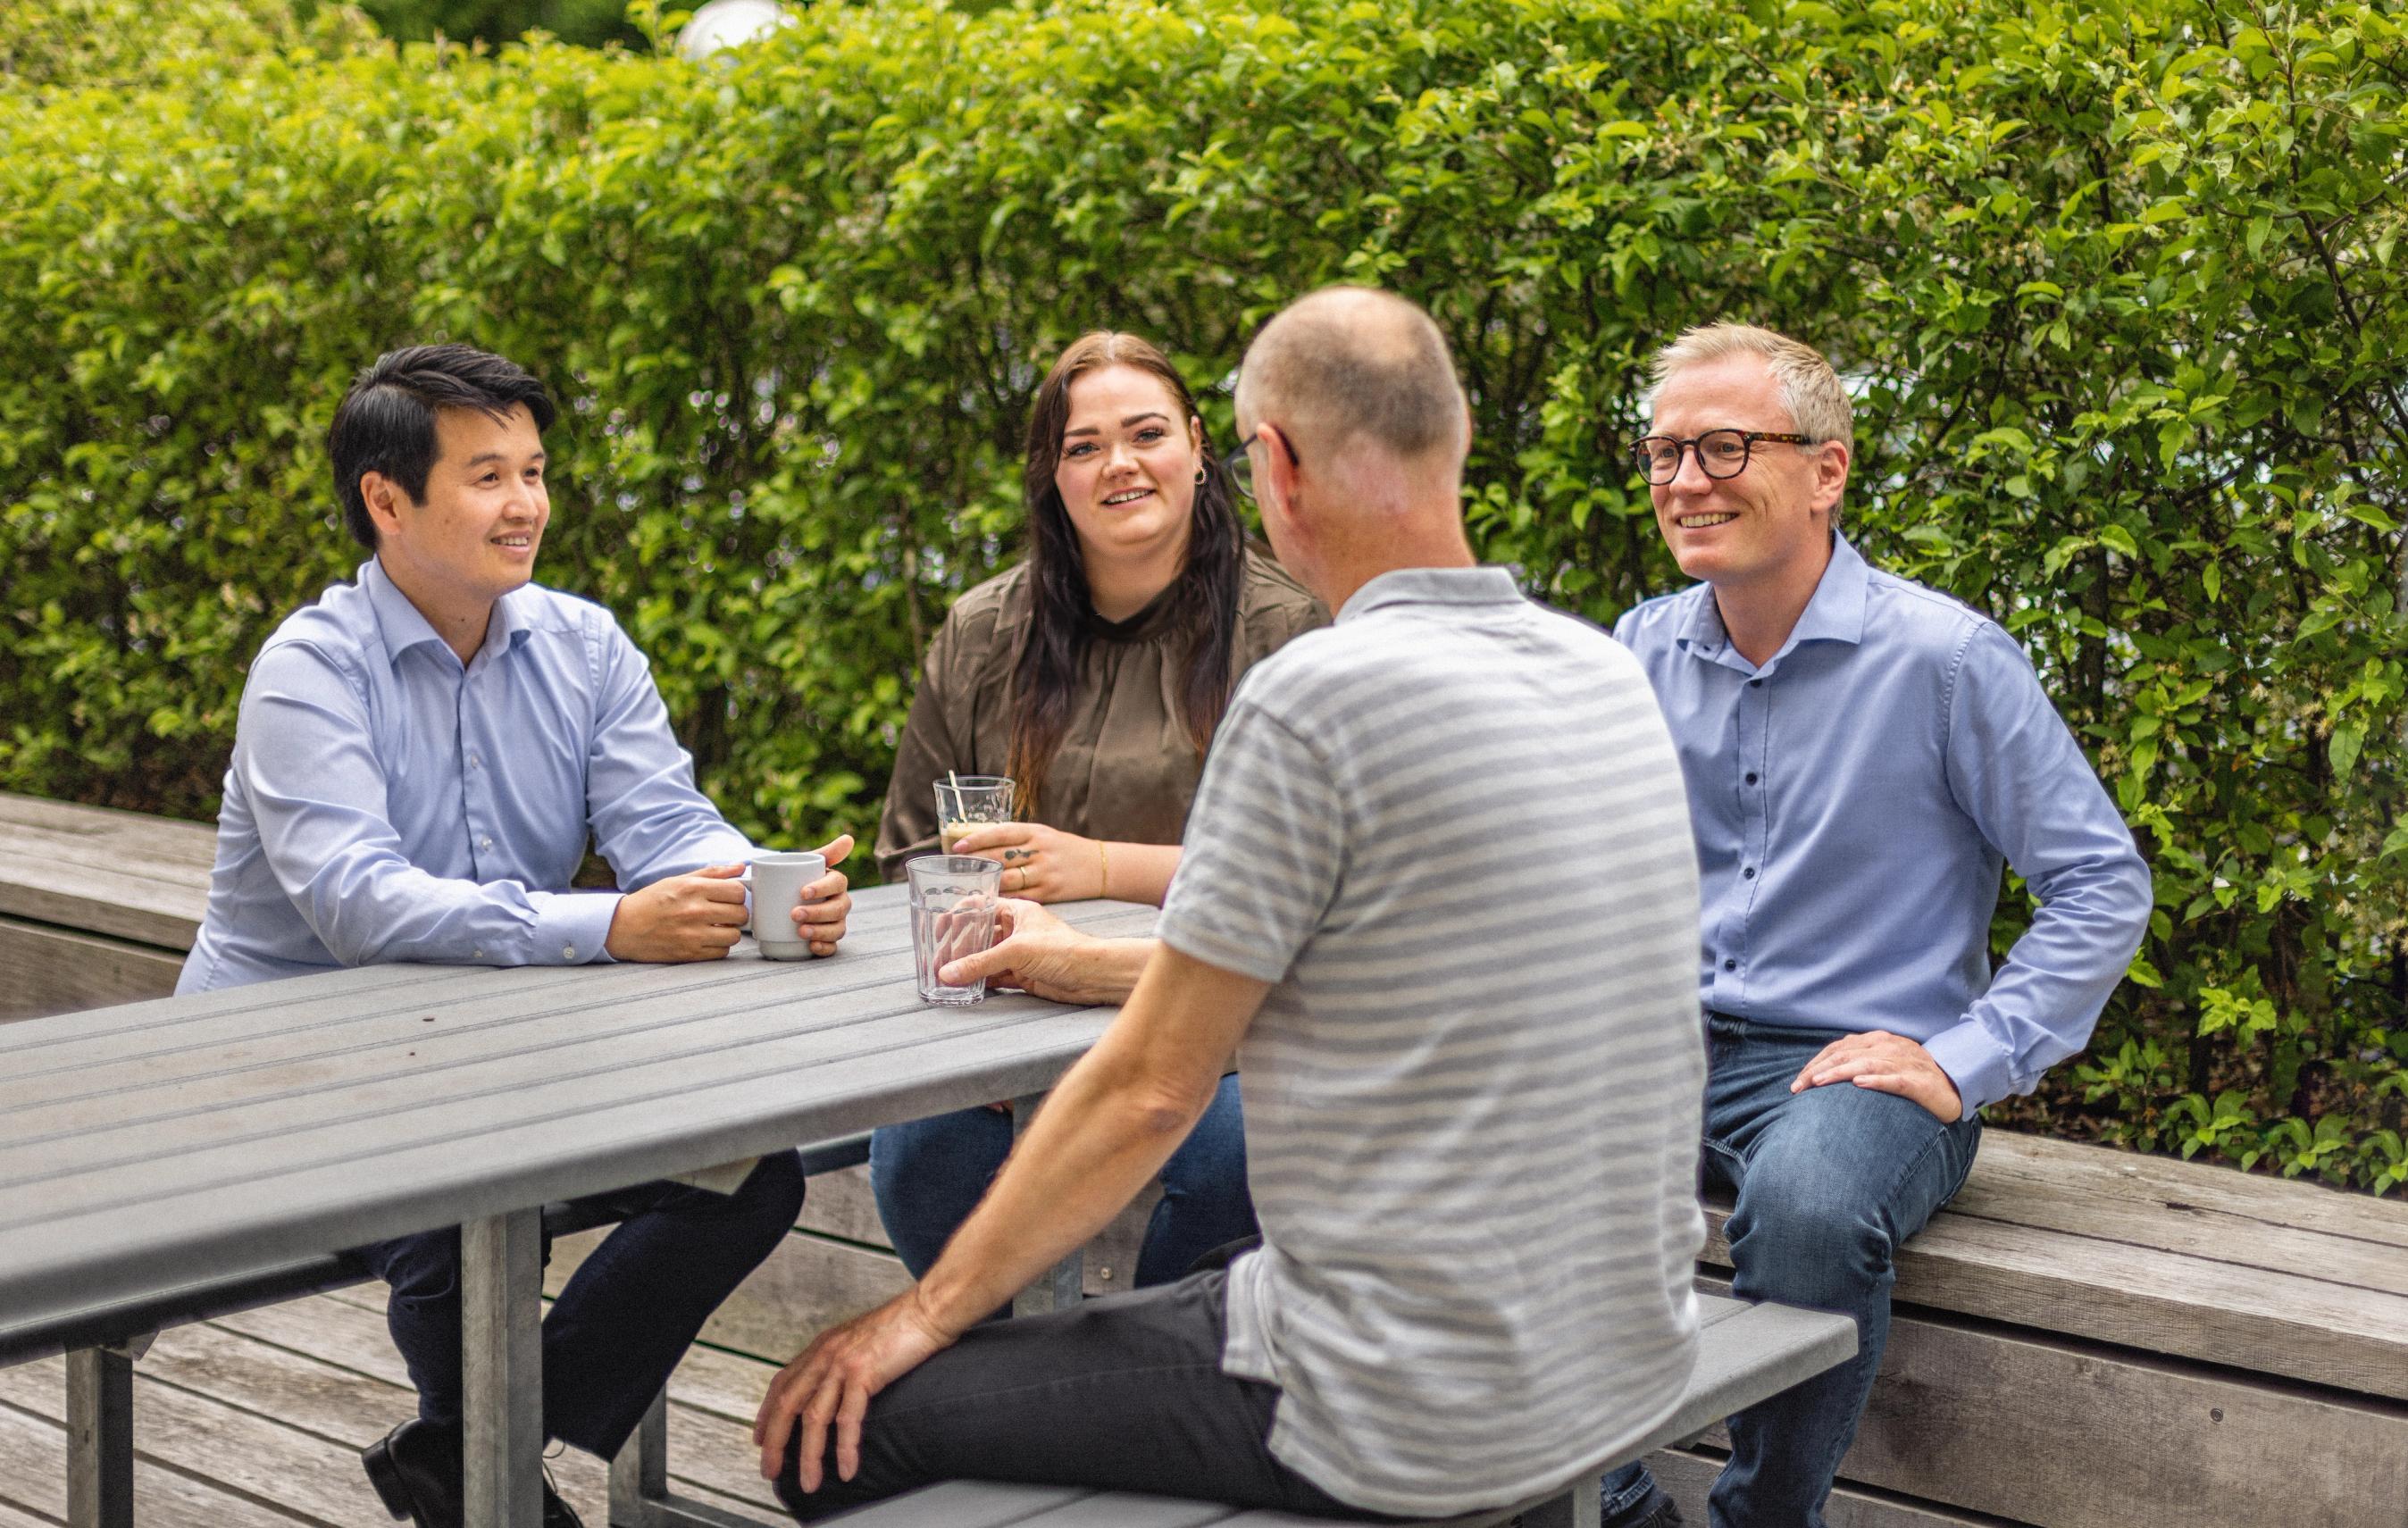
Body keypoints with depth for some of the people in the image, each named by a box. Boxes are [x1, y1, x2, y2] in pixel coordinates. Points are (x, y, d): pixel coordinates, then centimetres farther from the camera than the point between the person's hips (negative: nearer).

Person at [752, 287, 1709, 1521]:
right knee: (1111, 1320, 30)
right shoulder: (1606, 673, 6)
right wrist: (1098, 965, 29)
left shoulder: (1315, 699, -19)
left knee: (839, 1420, 3)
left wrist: (927, 1314, 1)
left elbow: (1151, 1090, -13)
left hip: (1416, 1418, -8)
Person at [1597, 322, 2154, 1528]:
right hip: (1668, 1047, 5)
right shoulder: (1645, 648, 9)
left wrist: (1962, 1064, -12)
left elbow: (2104, 887, -4)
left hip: (1860, 1066, -4)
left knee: (1806, 1200, -39)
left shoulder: (1945, 658, -7)